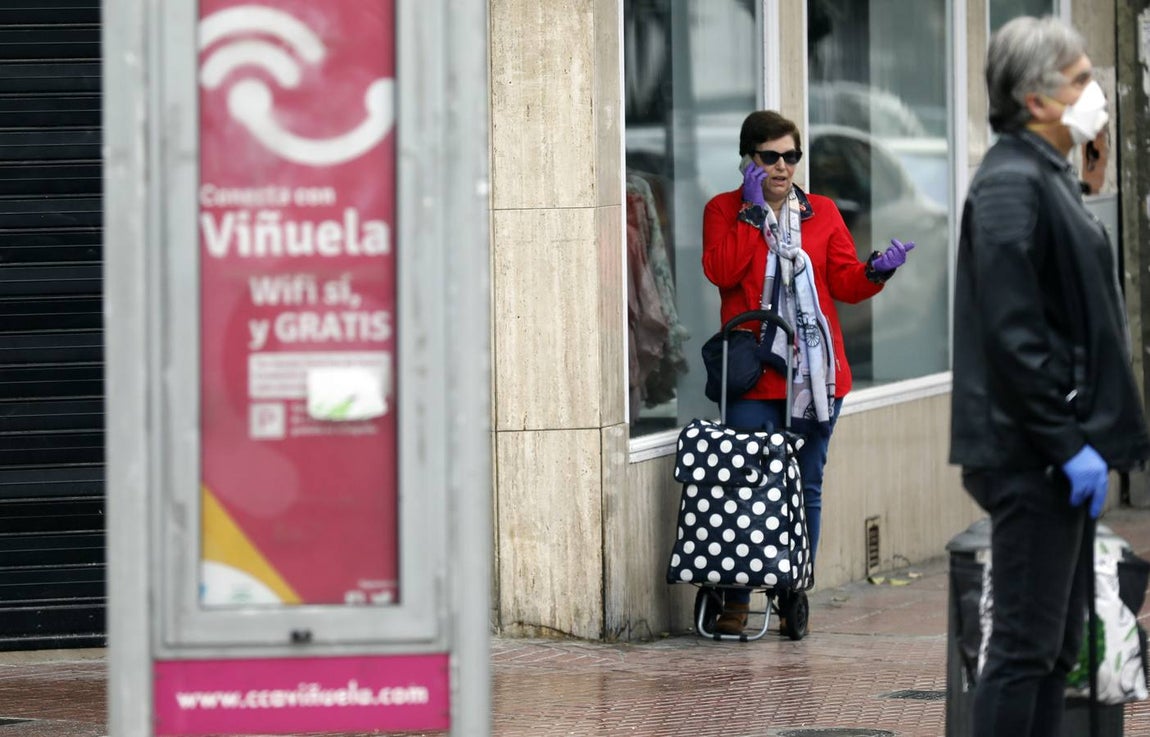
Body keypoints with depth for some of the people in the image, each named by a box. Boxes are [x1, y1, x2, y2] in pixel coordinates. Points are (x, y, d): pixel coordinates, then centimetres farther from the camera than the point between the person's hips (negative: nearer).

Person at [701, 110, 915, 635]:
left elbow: (845, 284, 8)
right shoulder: (724, 211, 6)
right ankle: (735, 601, -6)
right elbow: (721, 271, -11)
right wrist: (752, 214, -11)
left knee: (807, 488, 5)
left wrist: (875, 271, -12)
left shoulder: (823, 213, 14)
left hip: (816, 374, 3)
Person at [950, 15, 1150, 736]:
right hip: (1033, 458, -10)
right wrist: (1067, 445, -20)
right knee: (1025, 646, -7)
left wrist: (1082, 440, 17)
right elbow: (1012, 335, -22)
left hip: (1059, 455, 10)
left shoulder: (1048, 177, 16)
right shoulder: (1011, 184, -16)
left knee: (1057, 647, 13)